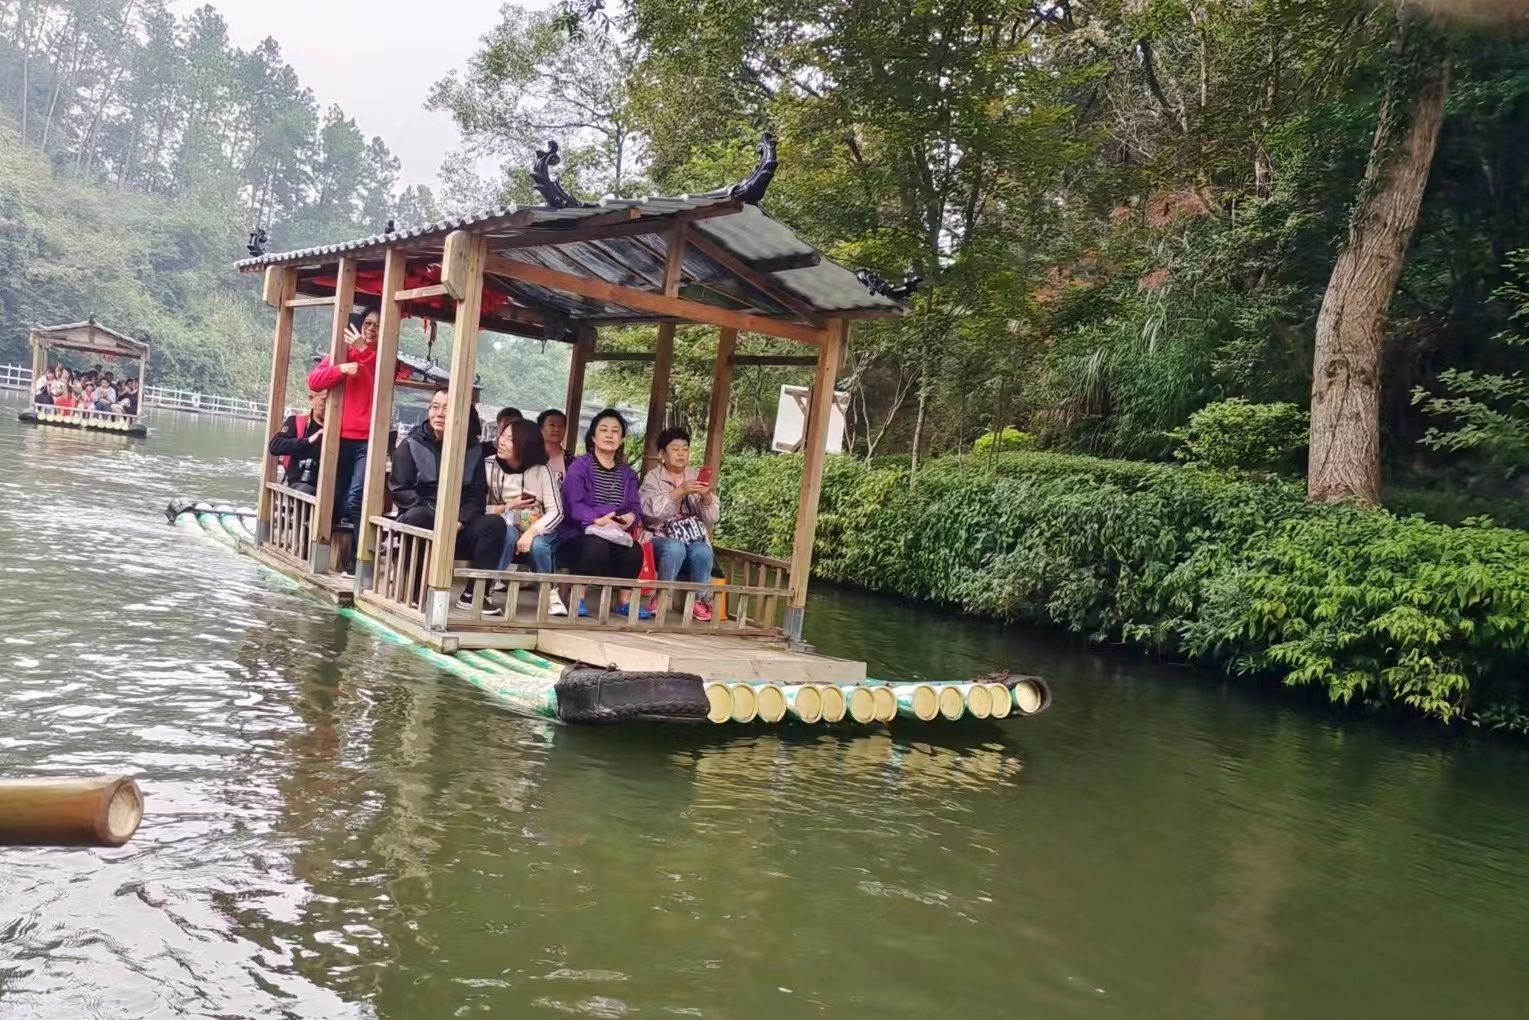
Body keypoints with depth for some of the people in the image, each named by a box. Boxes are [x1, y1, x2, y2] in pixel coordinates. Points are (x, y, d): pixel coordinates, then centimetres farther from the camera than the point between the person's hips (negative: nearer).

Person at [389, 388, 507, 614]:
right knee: (417, 516, -36)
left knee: (495, 523, -23)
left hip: (457, 527, 3)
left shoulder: (472, 449, 7)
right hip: (422, 522, -3)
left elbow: (477, 495, 5)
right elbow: (399, 489, -6)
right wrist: (436, 517, -18)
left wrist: (460, 520, -16)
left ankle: (473, 593, -16)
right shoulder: (412, 444, 0)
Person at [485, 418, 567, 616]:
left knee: (537, 546, -32)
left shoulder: (540, 470, -11)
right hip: (504, 530, 0)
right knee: (509, 533, -34)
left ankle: (551, 593, -9)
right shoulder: (489, 466, -10)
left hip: (537, 530, 0)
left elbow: (556, 512, -16)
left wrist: (531, 532, -28)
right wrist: (508, 507, -20)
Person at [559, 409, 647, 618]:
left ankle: (624, 600, -10)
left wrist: (629, 518, -21)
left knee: (634, 550, -27)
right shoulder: (579, 466, -1)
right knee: (597, 546, -36)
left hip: (615, 537, 4)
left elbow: (635, 508, 4)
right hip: (577, 536, -4)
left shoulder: (628, 474, 16)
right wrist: (598, 520, -30)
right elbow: (573, 506, -14)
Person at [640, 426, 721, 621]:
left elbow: (712, 518, 6)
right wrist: (680, 491, -25)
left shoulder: (697, 476, 12)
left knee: (702, 553, -30)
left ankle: (699, 599, -9)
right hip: (662, 540, -2)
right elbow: (651, 511, -17)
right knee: (675, 548, -35)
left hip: (695, 539, 2)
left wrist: (707, 497, -15)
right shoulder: (653, 478, 3)